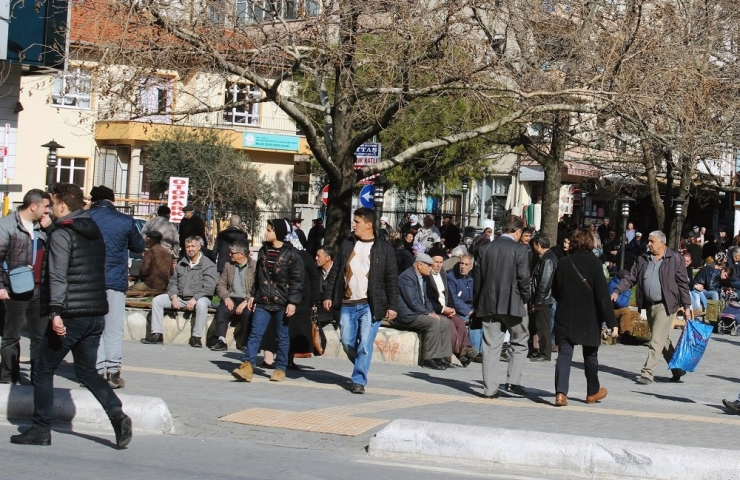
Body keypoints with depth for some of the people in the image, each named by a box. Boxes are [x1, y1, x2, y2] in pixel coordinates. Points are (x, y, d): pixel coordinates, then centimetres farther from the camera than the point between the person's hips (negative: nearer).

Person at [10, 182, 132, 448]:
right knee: (87, 371, 14)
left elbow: (58, 276, -21)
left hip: (70, 315, -7)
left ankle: (41, 430, 10)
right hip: (96, 314, 7)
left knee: (43, 370, 7)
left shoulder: (62, 234, -11)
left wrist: (55, 312, -27)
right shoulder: (94, 231, 14)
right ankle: (117, 414, -6)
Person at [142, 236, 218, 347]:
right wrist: (174, 297, -6)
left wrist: (194, 299, -23)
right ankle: (157, 334, -11)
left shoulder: (209, 265, -4)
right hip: (180, 297, 5)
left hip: (199, 297, -5)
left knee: (202, 304, -39)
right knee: (157, 300, -9)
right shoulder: (181, 264, 14)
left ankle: (196, 337, -28)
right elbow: (173, 282, 14)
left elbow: (208, 288, -13)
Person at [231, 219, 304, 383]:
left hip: (282, 303, -4)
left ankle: (280, 369, 15)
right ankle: (247, 366, -9)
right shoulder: (263, 251, 10)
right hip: (263, 302, 5)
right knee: (255, 333, -4)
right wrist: (252, 295, 14)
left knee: (282, 337, 6)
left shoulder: (291, 254, -8)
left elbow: (297, 281, -8)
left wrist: (292, 302, -13)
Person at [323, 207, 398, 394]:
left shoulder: (384, 248, -3)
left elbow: (392, 279, -3)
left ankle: (359, 380, 1)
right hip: (347, 304, 4)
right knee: (347, 342, 5)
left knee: (365, 344, -7)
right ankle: (361, 367, 29)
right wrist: (328, 295, 5)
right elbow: (336, 271, 12)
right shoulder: (347, 244, 8)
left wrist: (392, 305, -8)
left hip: (370, 305, -4)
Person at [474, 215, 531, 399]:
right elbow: (524, 278, -10)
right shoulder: (520, 250, -7)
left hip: (488, 303, 4)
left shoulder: (485, 249, 7)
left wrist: (479, 303, 14)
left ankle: (490, 389, 4)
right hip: (513, 304, -4)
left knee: (491, 346, 6)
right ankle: (512, 381, 3)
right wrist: (525, 299, 5)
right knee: (520, 343, 12)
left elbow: (478, 278, 8)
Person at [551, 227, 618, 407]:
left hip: (565, 318, 2)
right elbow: (603, 295, -15)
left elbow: (555, 292, 9)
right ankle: (593, 392, 30)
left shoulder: (563, 263, -2)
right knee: (590, 355, 15)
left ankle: (561, 392, -15)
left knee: (564, 354, 1)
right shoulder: (594, 263, -12)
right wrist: (612, 322, -12)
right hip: (589, 319, -2)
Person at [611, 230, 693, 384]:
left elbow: (683, 283, -4)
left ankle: (647, 373, -8)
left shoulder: (675, 259, -4)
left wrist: (687, 306, -7)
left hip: (665, 305, -6)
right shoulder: (643, 260, 10)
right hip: (650, 305, 6)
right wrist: (617, 291, -6)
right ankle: (677, 369, 29)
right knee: (662, 340, 14)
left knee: (656, 341, -9)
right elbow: (630, 278, 9)